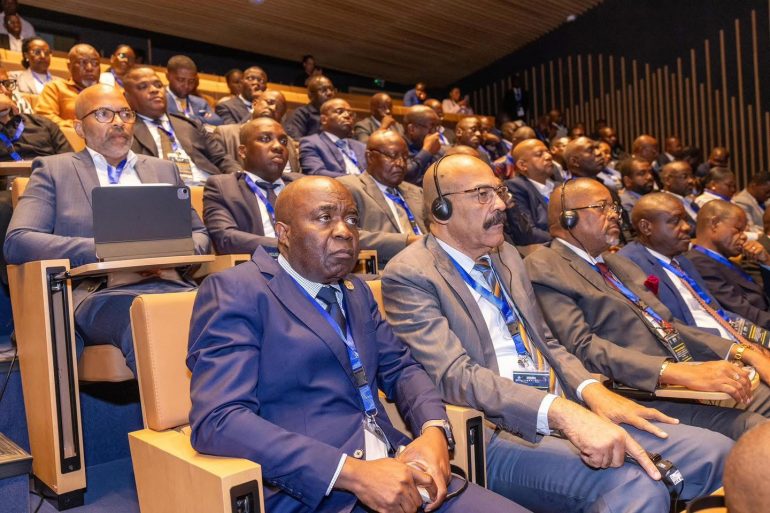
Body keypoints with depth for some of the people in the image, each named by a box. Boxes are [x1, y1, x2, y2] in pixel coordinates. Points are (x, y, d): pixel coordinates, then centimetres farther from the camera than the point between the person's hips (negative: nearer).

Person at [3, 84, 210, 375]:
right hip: (98, 293, -3)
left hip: (171, 285, 4)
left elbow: (200, 234, 26)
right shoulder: (54, 170, 15)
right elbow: (16, 242, 3)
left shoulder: (164, 170, 26)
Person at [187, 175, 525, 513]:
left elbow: (400, 368, 16)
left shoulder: (356, 291, 17)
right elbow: (217, 421, -16)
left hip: (392, 469, 7)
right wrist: (352, 471, -23)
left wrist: (433, 430, -6)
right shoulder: (235, 292, -6)